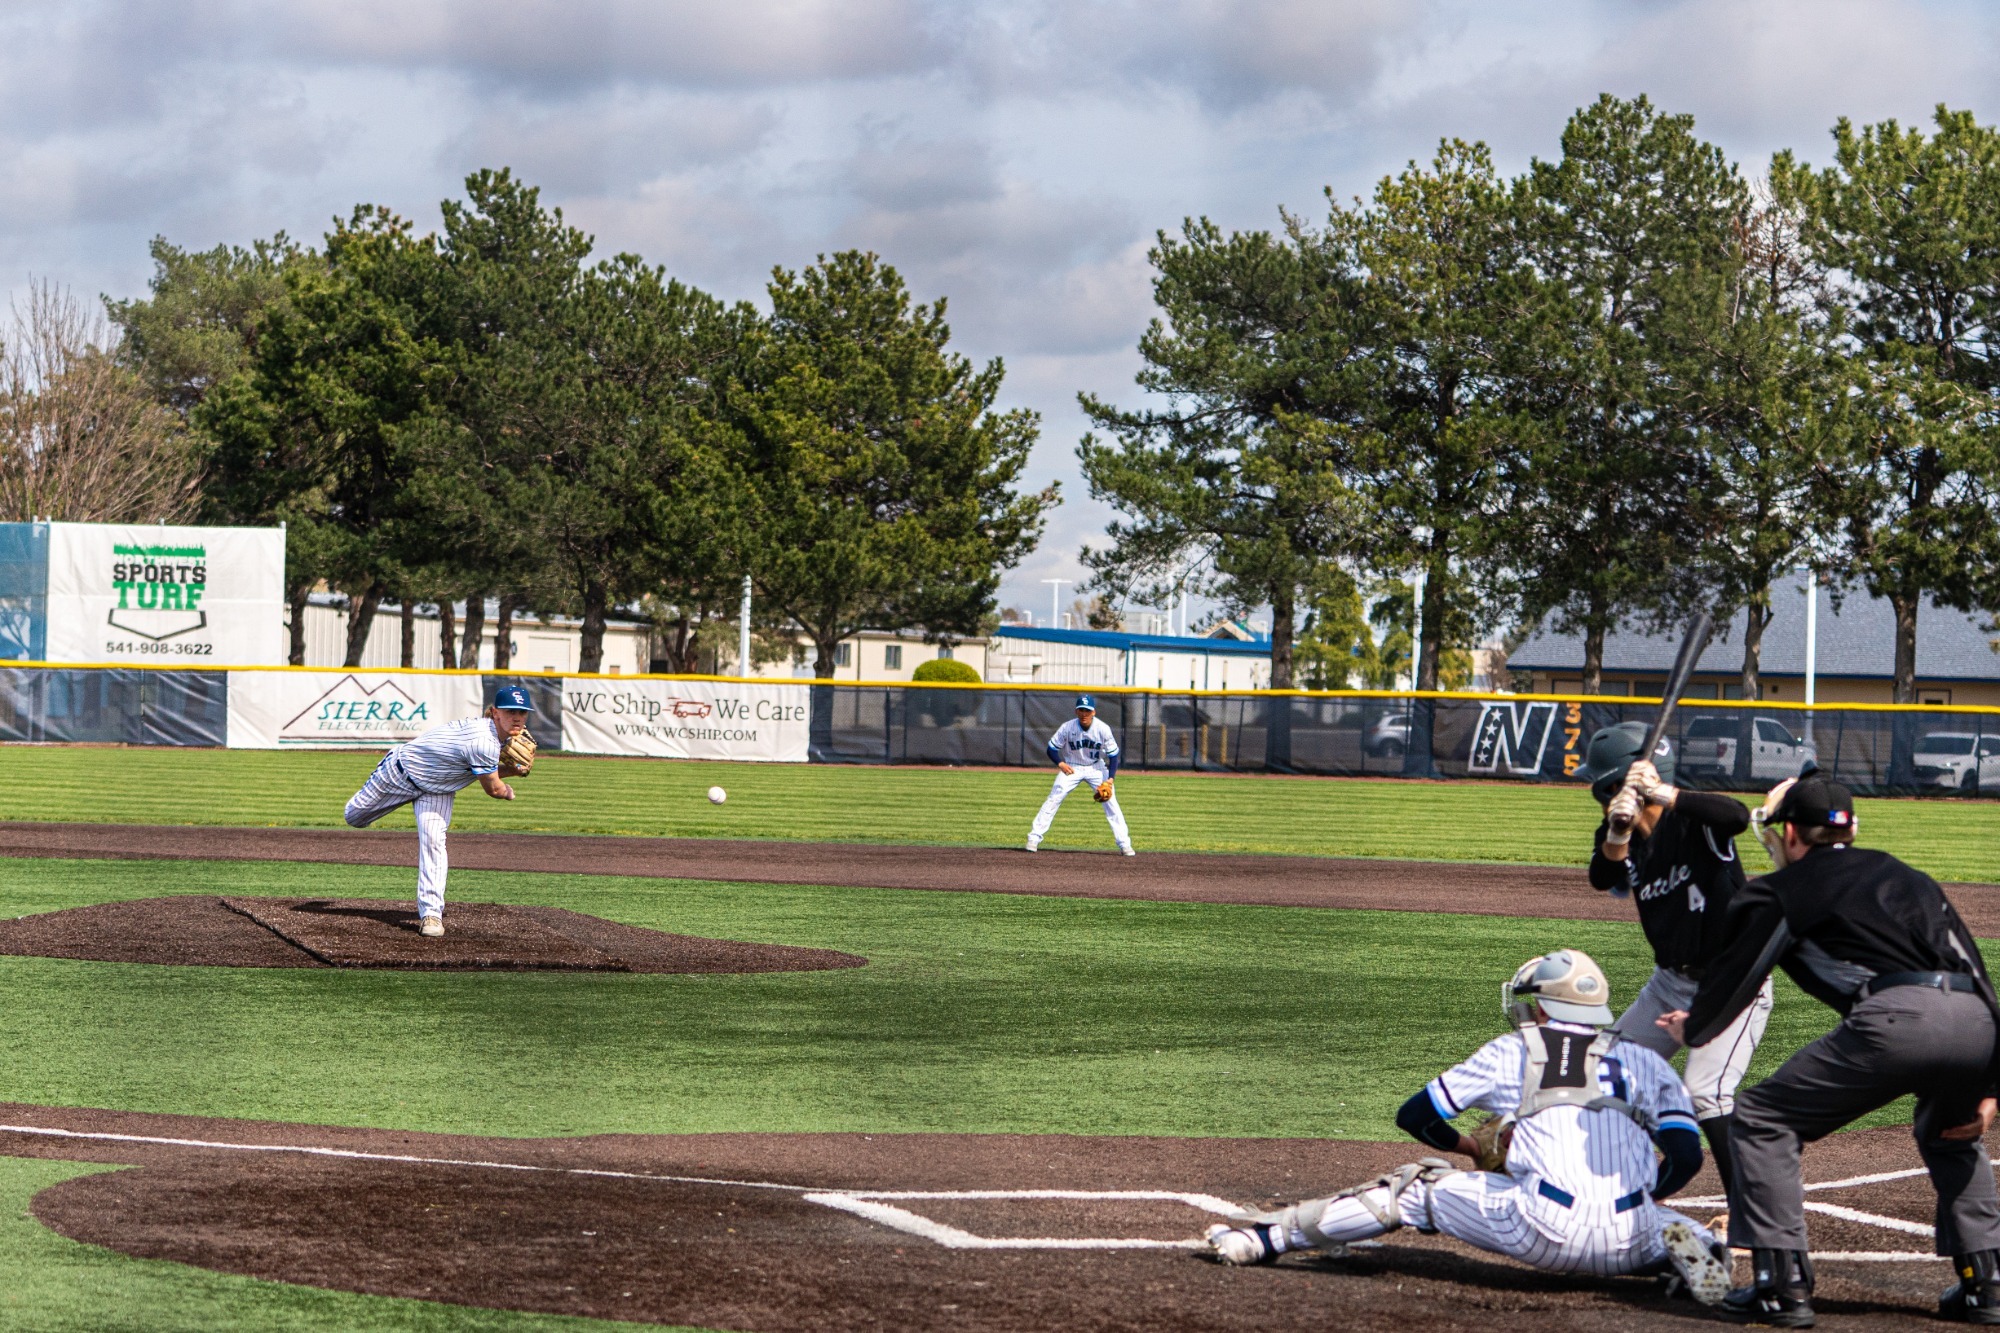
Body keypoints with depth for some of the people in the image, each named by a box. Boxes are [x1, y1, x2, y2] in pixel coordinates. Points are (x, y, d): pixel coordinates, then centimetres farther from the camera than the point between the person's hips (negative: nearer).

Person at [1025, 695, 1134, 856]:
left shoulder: (1103, 729, -19)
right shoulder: (1067, 727, -20)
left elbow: (1113, 755, -12)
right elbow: (1052, 749, -9)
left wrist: (1110, 779, -23)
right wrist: (1060, 763, -27)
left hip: (1096, 768, 0)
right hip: (1071, 768, 0)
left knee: (1110, 802, -9)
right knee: (1054, 799, -13)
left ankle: (1124, 844, -3)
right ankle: (1034, 838, -9)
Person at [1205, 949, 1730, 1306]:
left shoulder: (1511, 1053, 15)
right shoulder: (1642, 1060, 18)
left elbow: (1415, 1116, 21)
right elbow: (1687, 1155, 9)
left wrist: (1475, 1149, 40)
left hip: (1542, 1232, -2)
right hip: (1626, 1244, 2)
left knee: (1417, 1186, 18)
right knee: (1684, 1230, 35)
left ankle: (1271, 1235, 19)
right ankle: (1688, 1254, -1)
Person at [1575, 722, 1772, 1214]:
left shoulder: (1693, 820, -19)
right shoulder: (1616, 835, -2)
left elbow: (1738, 816, -42)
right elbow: (1603, 878, -23)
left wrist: (1663, 794, -52)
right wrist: (1618, 831, -43)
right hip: (1671, 982, 8)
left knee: (1705, 1091, -23)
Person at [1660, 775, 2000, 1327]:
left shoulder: (1781, 891, 18)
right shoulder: (1910, 878, 33)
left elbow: (1735, 976, 20)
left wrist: (1692, 1029, 42)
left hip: (1894, 1018, -6)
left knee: (1761, 1121, 9)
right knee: (1950, 1135, 36)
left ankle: (1784, 1286, 1)